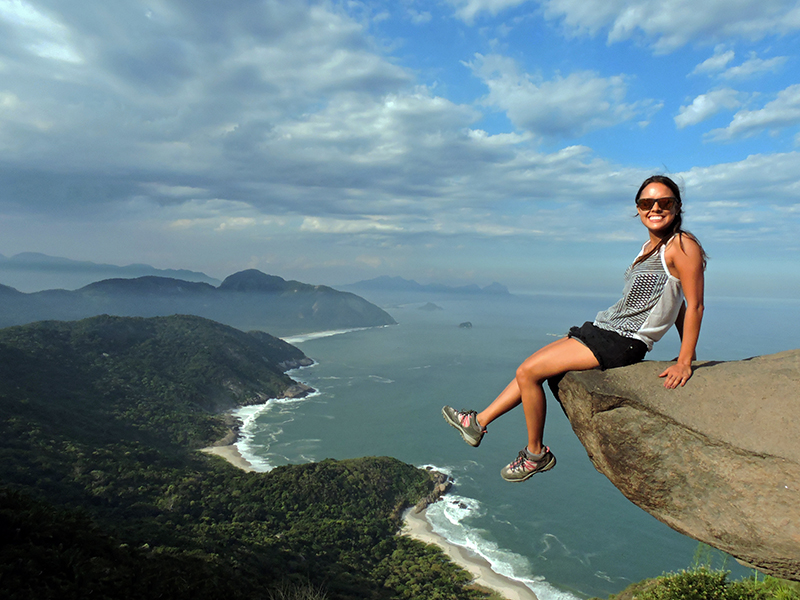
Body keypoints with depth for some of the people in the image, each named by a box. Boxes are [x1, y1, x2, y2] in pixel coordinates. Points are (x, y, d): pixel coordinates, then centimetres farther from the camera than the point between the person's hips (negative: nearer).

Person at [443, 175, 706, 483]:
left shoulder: (682, 246, -13)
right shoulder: (650, 246, 14)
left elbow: (694, 305, -14)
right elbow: (673, 300, 18)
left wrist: (685, 362, -15)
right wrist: (685, 350, 17)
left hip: (622, 342, -9)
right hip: (602, 329, 9)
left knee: (527, 372, -9)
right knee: (529, 368, 10)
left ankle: (535, 453, 10)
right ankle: (478, 422, 22)